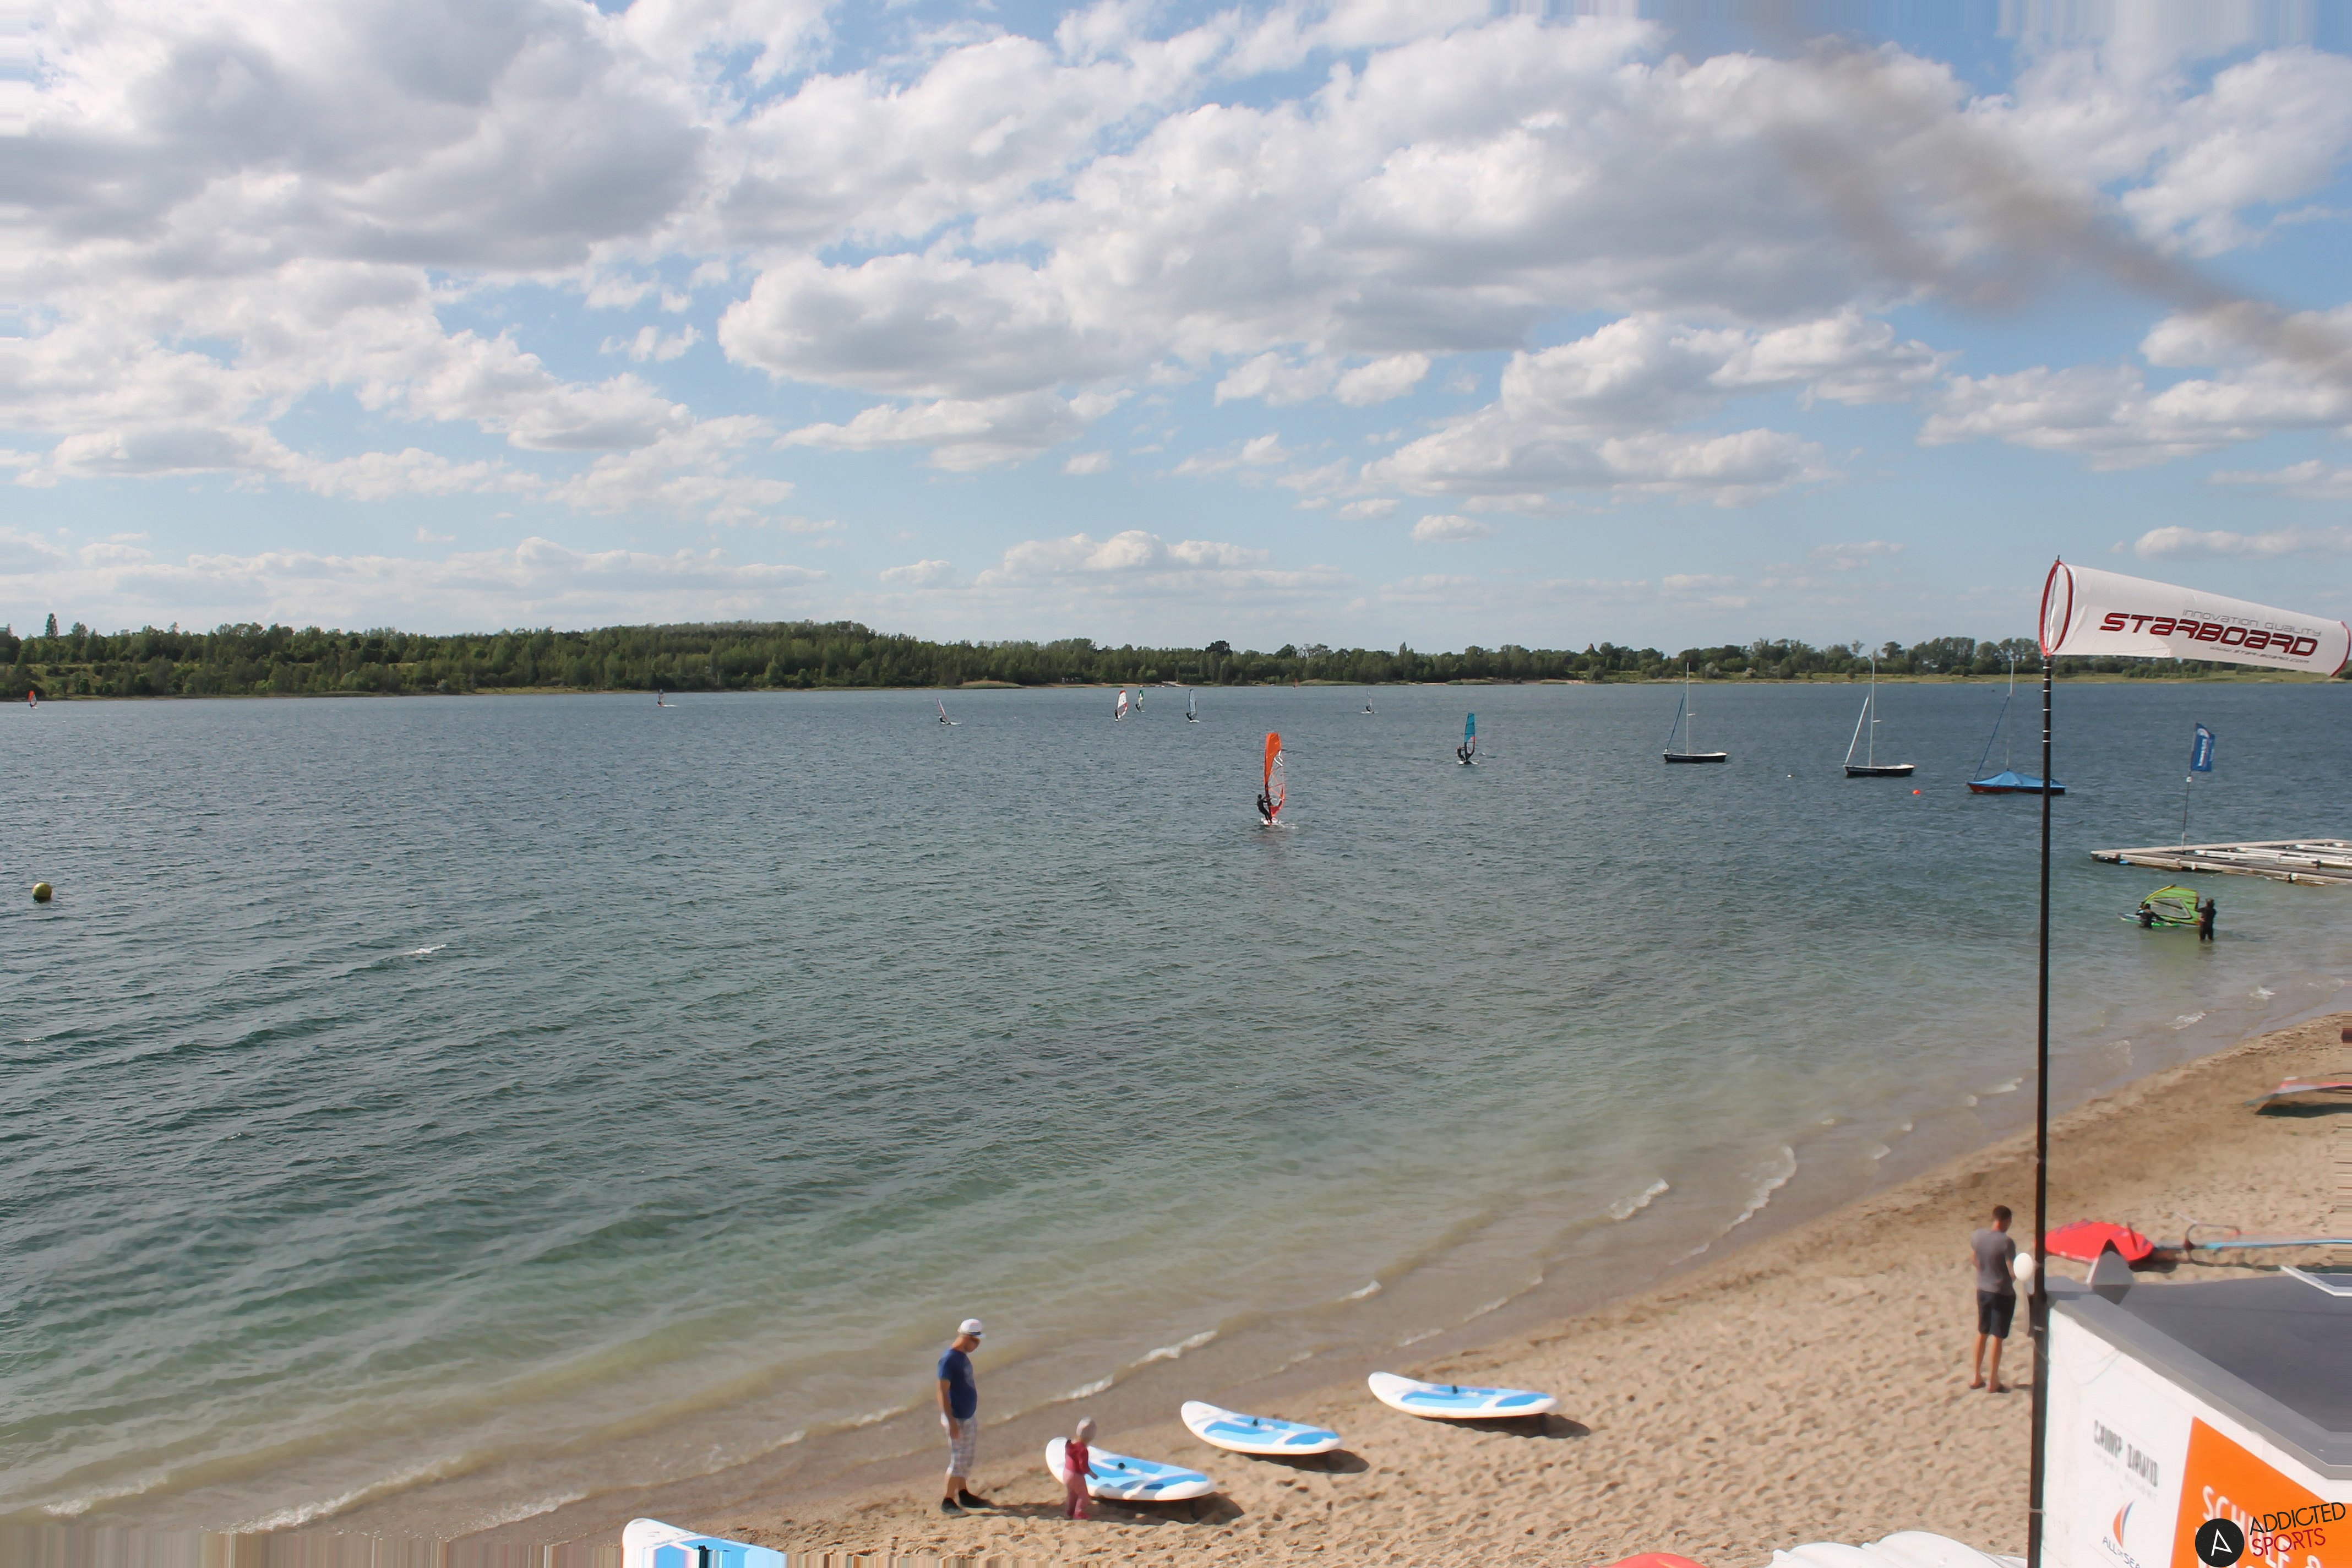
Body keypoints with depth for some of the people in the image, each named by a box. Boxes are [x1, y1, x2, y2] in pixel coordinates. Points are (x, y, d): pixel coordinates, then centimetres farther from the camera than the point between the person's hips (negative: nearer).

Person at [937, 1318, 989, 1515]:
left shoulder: (963, 1356, 8)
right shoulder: (949, 1359, -20)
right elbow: (943, 1391, -22)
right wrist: (951, 1421, -24)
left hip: (970, 1415, 9)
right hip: (957, 1418, -9)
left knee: (967, 1458, 17)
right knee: (958, 1460, -4)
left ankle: (964, 1494, 29)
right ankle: (947, 1502, 6)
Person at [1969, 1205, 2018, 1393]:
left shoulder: (1977, 1237, -4)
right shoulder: (2006, 1242, -22)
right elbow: (2014, 1272, -21)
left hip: (1982, 1291, 5)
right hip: (2003, 1294, -5)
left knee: (1982, 1333, 18)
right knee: (1997, 1337, 5)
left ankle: (1976, 1376, 25)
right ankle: (1994, 1381, 14)